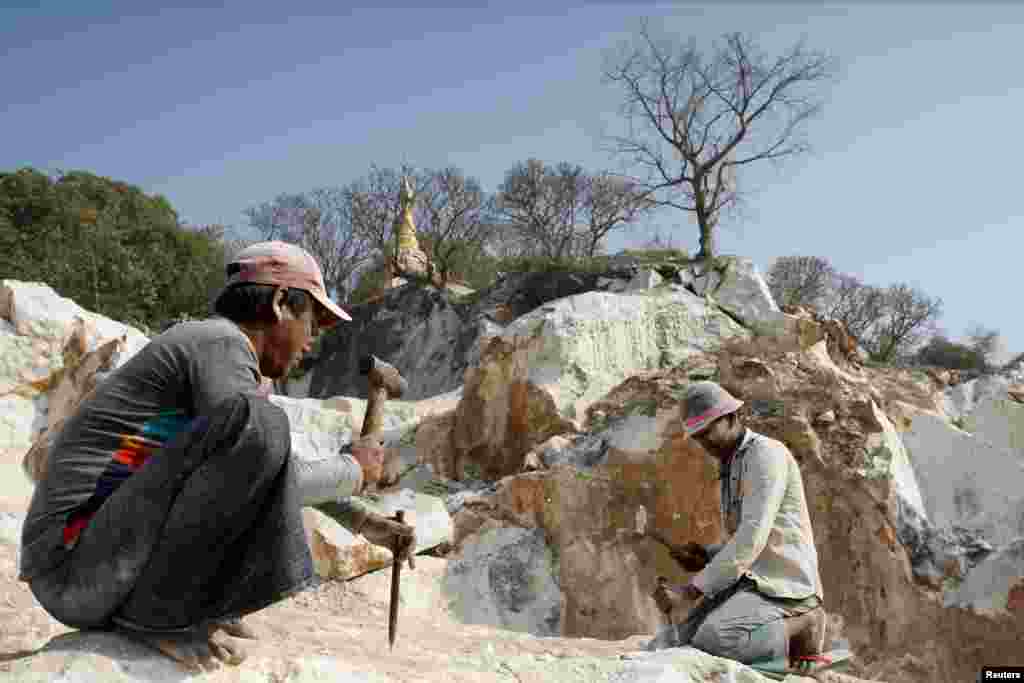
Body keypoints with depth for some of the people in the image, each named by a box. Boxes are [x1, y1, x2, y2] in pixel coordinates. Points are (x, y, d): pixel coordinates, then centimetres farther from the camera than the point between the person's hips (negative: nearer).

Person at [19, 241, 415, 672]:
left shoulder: (240, 377, 16)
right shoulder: (220, 342, -13)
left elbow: (276, 470, 26)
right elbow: (253, 485, -22)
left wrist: (364, 522, 19)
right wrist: (354, 471, -5)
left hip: (117, 564, 10)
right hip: (75, 568, -10)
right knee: (262, 426, -25)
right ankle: (153, 612, -12)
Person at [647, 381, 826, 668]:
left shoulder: (766, 453, -12)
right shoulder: (731, 468, 19)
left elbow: (752, 539, -23)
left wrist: (691, 589, -24)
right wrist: (705, 557, 6)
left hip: (779, 587, -9)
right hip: (746, 583, 9)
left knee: (709, 642, -32)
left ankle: (797, 630, -7)